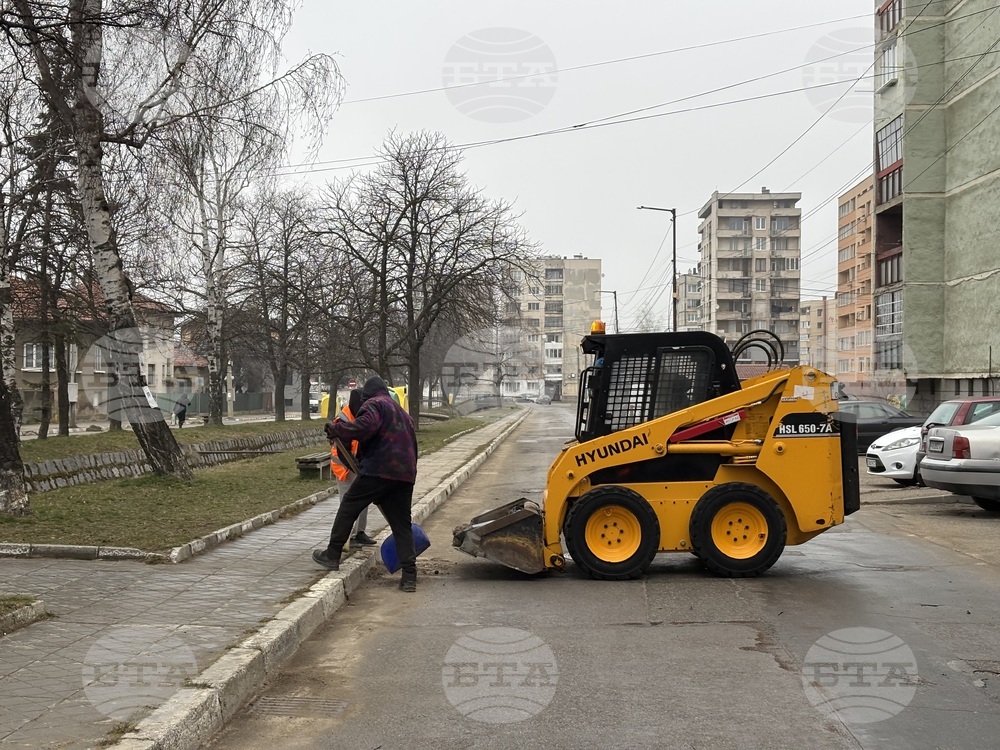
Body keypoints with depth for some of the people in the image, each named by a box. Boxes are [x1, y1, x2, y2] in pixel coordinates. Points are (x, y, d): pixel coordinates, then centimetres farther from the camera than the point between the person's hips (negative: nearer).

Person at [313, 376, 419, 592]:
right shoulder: (402, 412, 29)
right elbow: (412, 445, 28)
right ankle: (409, 576, 3)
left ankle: (332, 555, 17)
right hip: (405, 474, 7)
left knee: (349, 507, 10)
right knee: (402, 524, 8)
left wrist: (335, 430, -8)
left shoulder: (374, 404, 3)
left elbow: (365, 426, -19)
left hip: (378, 470, -7)